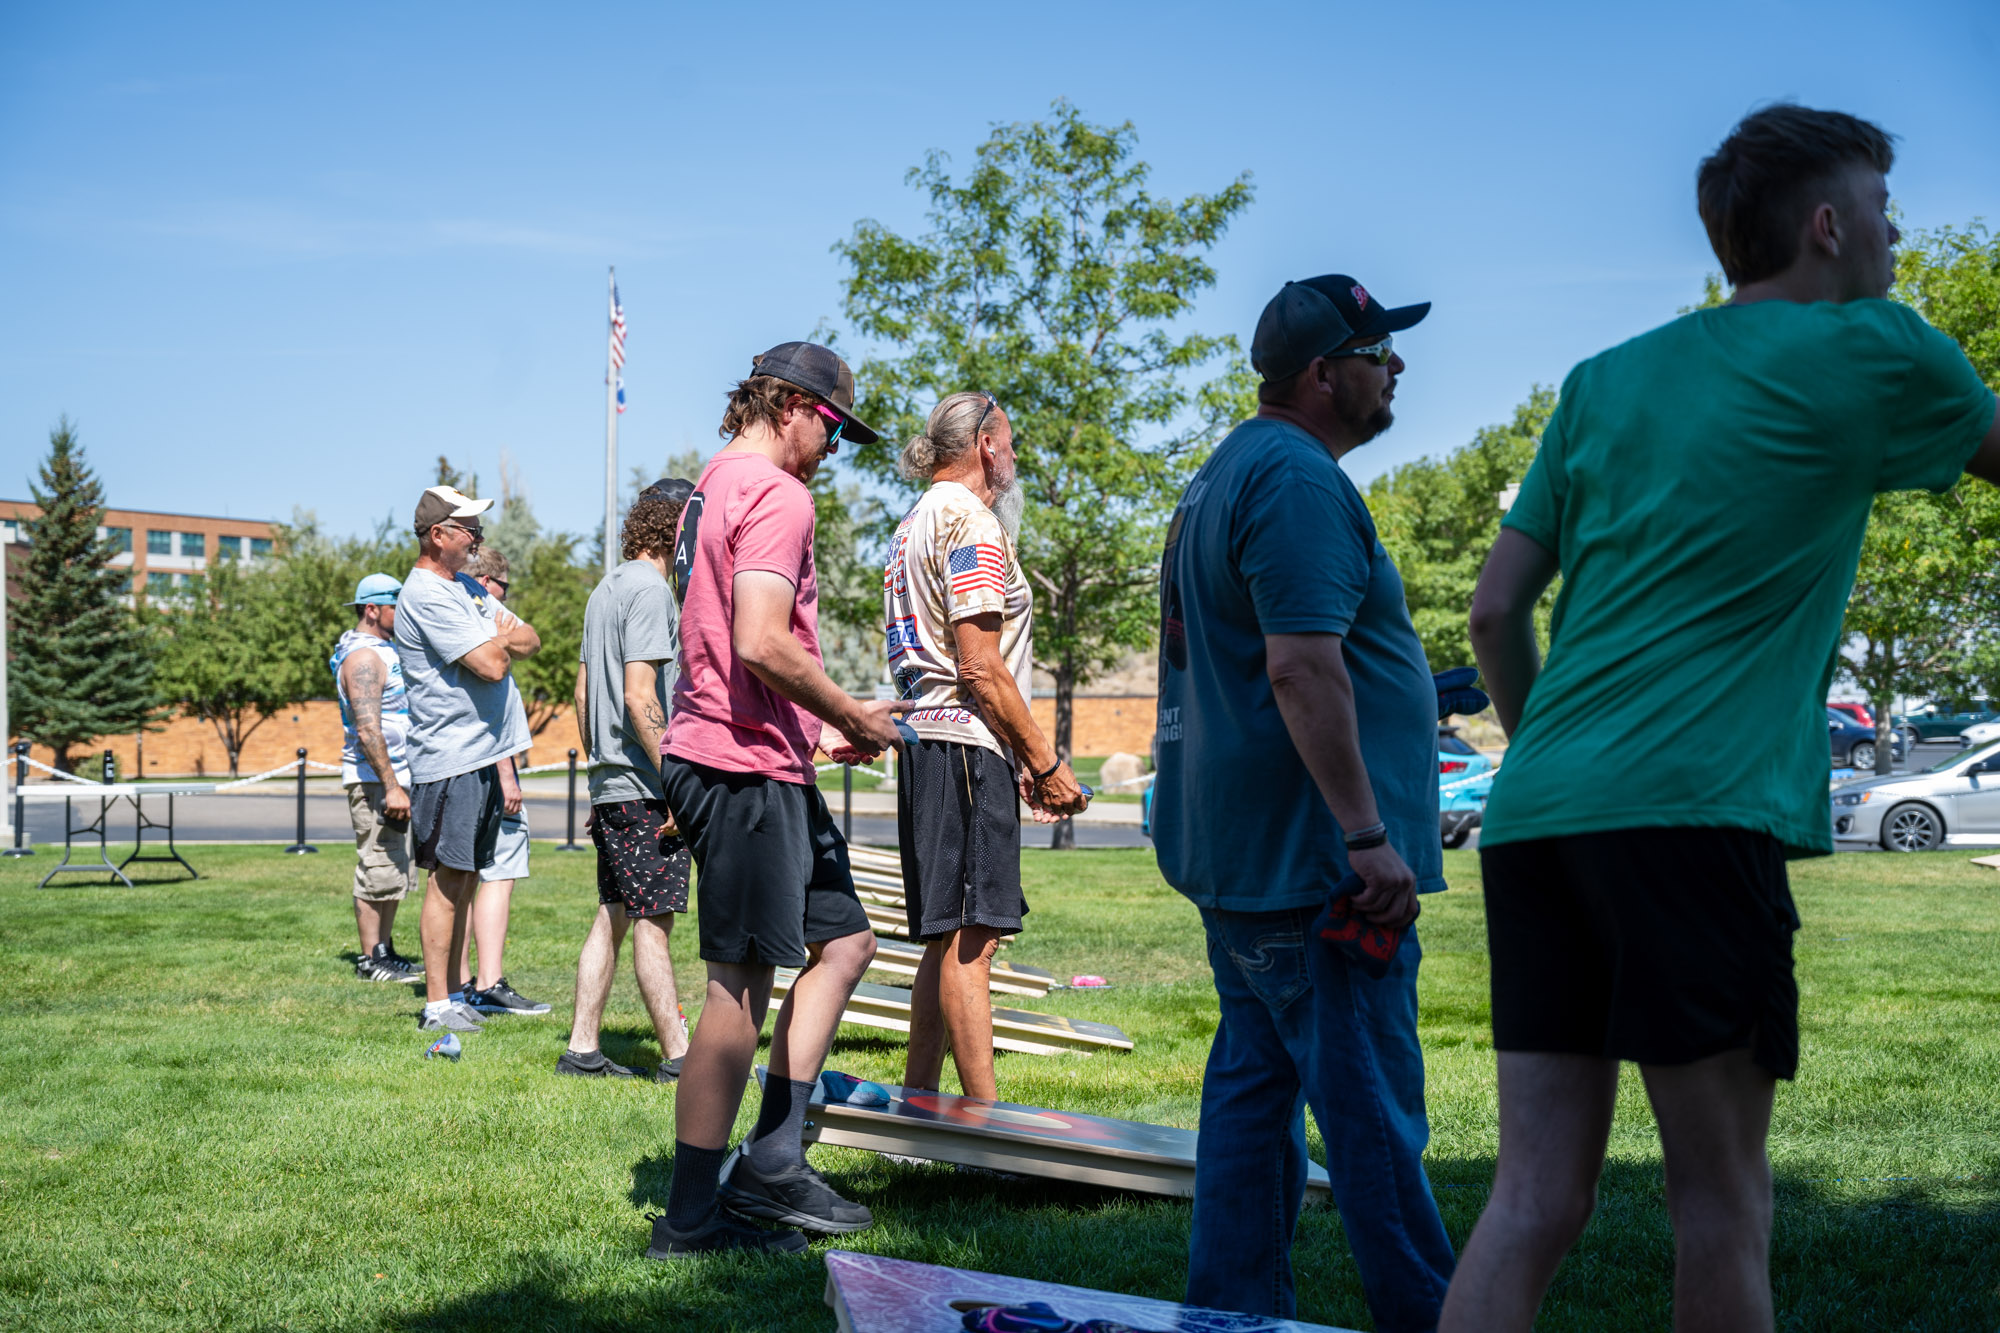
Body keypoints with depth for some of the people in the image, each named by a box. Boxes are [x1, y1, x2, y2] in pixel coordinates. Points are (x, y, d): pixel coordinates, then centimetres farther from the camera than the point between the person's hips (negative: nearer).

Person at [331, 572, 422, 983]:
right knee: (378, 870, -8)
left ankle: (386, 952, 21)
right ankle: (371, 960, -3)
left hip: (394, 777, 10)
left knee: (394, 870, 14)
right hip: (374, 779, -10)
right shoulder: (362, 656, -15)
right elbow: (367, 728, -24)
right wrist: (391, 787, -27)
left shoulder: (385, 650, 18)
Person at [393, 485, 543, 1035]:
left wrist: (498, 640, -5)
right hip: (450, 758, -9)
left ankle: (456, 992, 17)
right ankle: (437, 1005, -4)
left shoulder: (468, 587, 17)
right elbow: (491, 666, -19)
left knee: (466, 877, 11)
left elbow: (530, 639, 15)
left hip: (486, 755, 9)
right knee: (448, 878, -7)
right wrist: (503, 641, 2)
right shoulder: (424, 595, -13)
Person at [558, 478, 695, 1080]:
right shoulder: (650, 589, -11)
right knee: (652, 921, -6)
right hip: (646, 787, -9)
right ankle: (677, 1055, -2)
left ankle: (582, 1049, 12)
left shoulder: (605, 590, 18)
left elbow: (584, 693, 21)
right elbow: (639, 696, -19)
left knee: (612, 917, 10)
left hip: (610, 783, 9)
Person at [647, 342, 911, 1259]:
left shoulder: (716, 487, 20)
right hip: (748, 768, -11)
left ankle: (771, 1164, 13)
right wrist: (853, 717, -11)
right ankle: (690, 1218, 2)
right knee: (742, 986, -5)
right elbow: (761, 644, -24)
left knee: (843, 942, 14)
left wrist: (816, 729, 19)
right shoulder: (775, 495, -13)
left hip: (760, 758, 11)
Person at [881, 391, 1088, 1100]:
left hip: (929, 742, 10)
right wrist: (1045, 762, -11)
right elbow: (980, 668, -17)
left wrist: (1017, 760, 22)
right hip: (967, 745, -10)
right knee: (970, 938, -11)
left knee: (949, 939, 12)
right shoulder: (971, 521, -10)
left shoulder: (915, 523, 22)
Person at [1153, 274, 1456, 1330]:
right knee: (1371, 1111, -5)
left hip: (1234, 848, 11)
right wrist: (1368, 835, -25)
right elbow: (1301, 667, -24)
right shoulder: (1298, 479, -15)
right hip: (1304, 854, -11)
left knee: (1254, 1085, 13)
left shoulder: (1224, 475, 19)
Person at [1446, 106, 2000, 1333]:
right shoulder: (1870, 354, 4)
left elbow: (1496, 608, 16)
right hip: (1689, 814, -6)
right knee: (1722, 1197, 4)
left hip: (1533, 814, 6)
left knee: (1538, 1196, 4)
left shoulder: (1603, 382, 19)